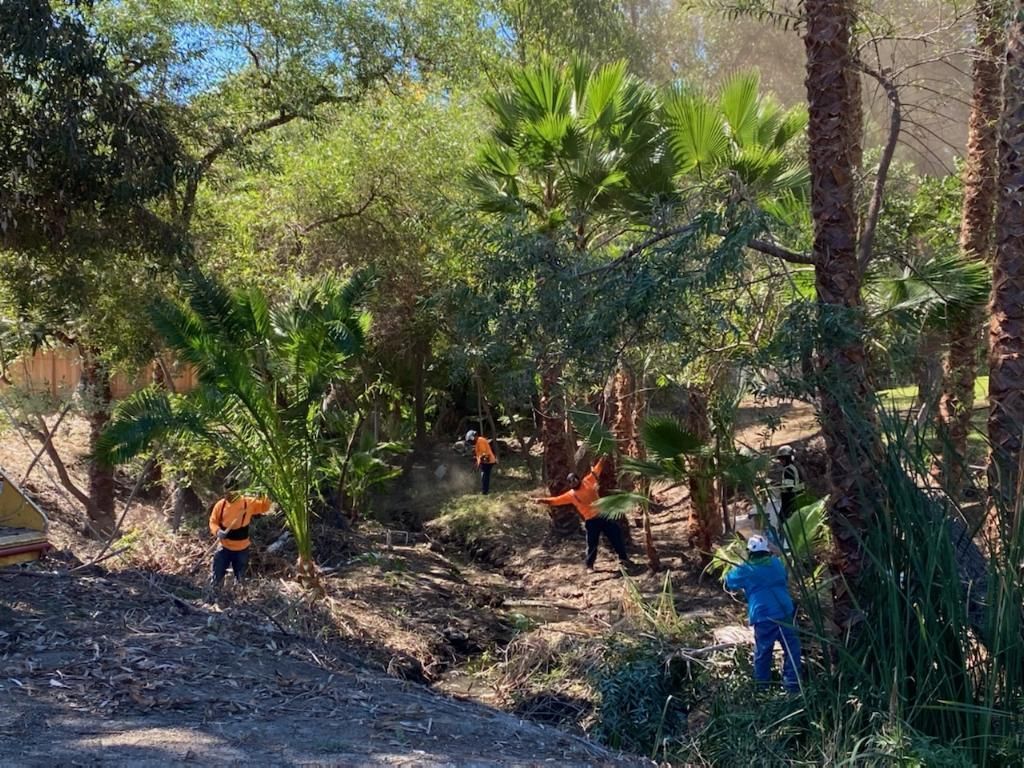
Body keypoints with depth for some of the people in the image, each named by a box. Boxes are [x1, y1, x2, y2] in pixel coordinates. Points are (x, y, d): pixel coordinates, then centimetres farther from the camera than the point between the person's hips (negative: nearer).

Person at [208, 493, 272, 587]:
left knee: (240, 579, 18)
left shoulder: (248, 503, -12)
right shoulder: (220, 505, -9)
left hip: (242, 548, -1)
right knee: (217, 577, 11)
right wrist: (217, 531, -21)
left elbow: (264, 507, -7)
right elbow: (213, 521, 0)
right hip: (224, 547, 1)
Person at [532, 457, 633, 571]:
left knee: (616, 535, 7)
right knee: (592, 544, 1)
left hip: (603, 514, 1)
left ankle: (623, 558, 22)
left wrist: (603, 459, -4)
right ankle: (589, 566, 17)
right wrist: (541, 500, -13)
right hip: (591, 521, -1)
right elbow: (555, 500, -3)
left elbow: (597, 470, 1)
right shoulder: (570, 495, -2)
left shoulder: (587, 482, 0)